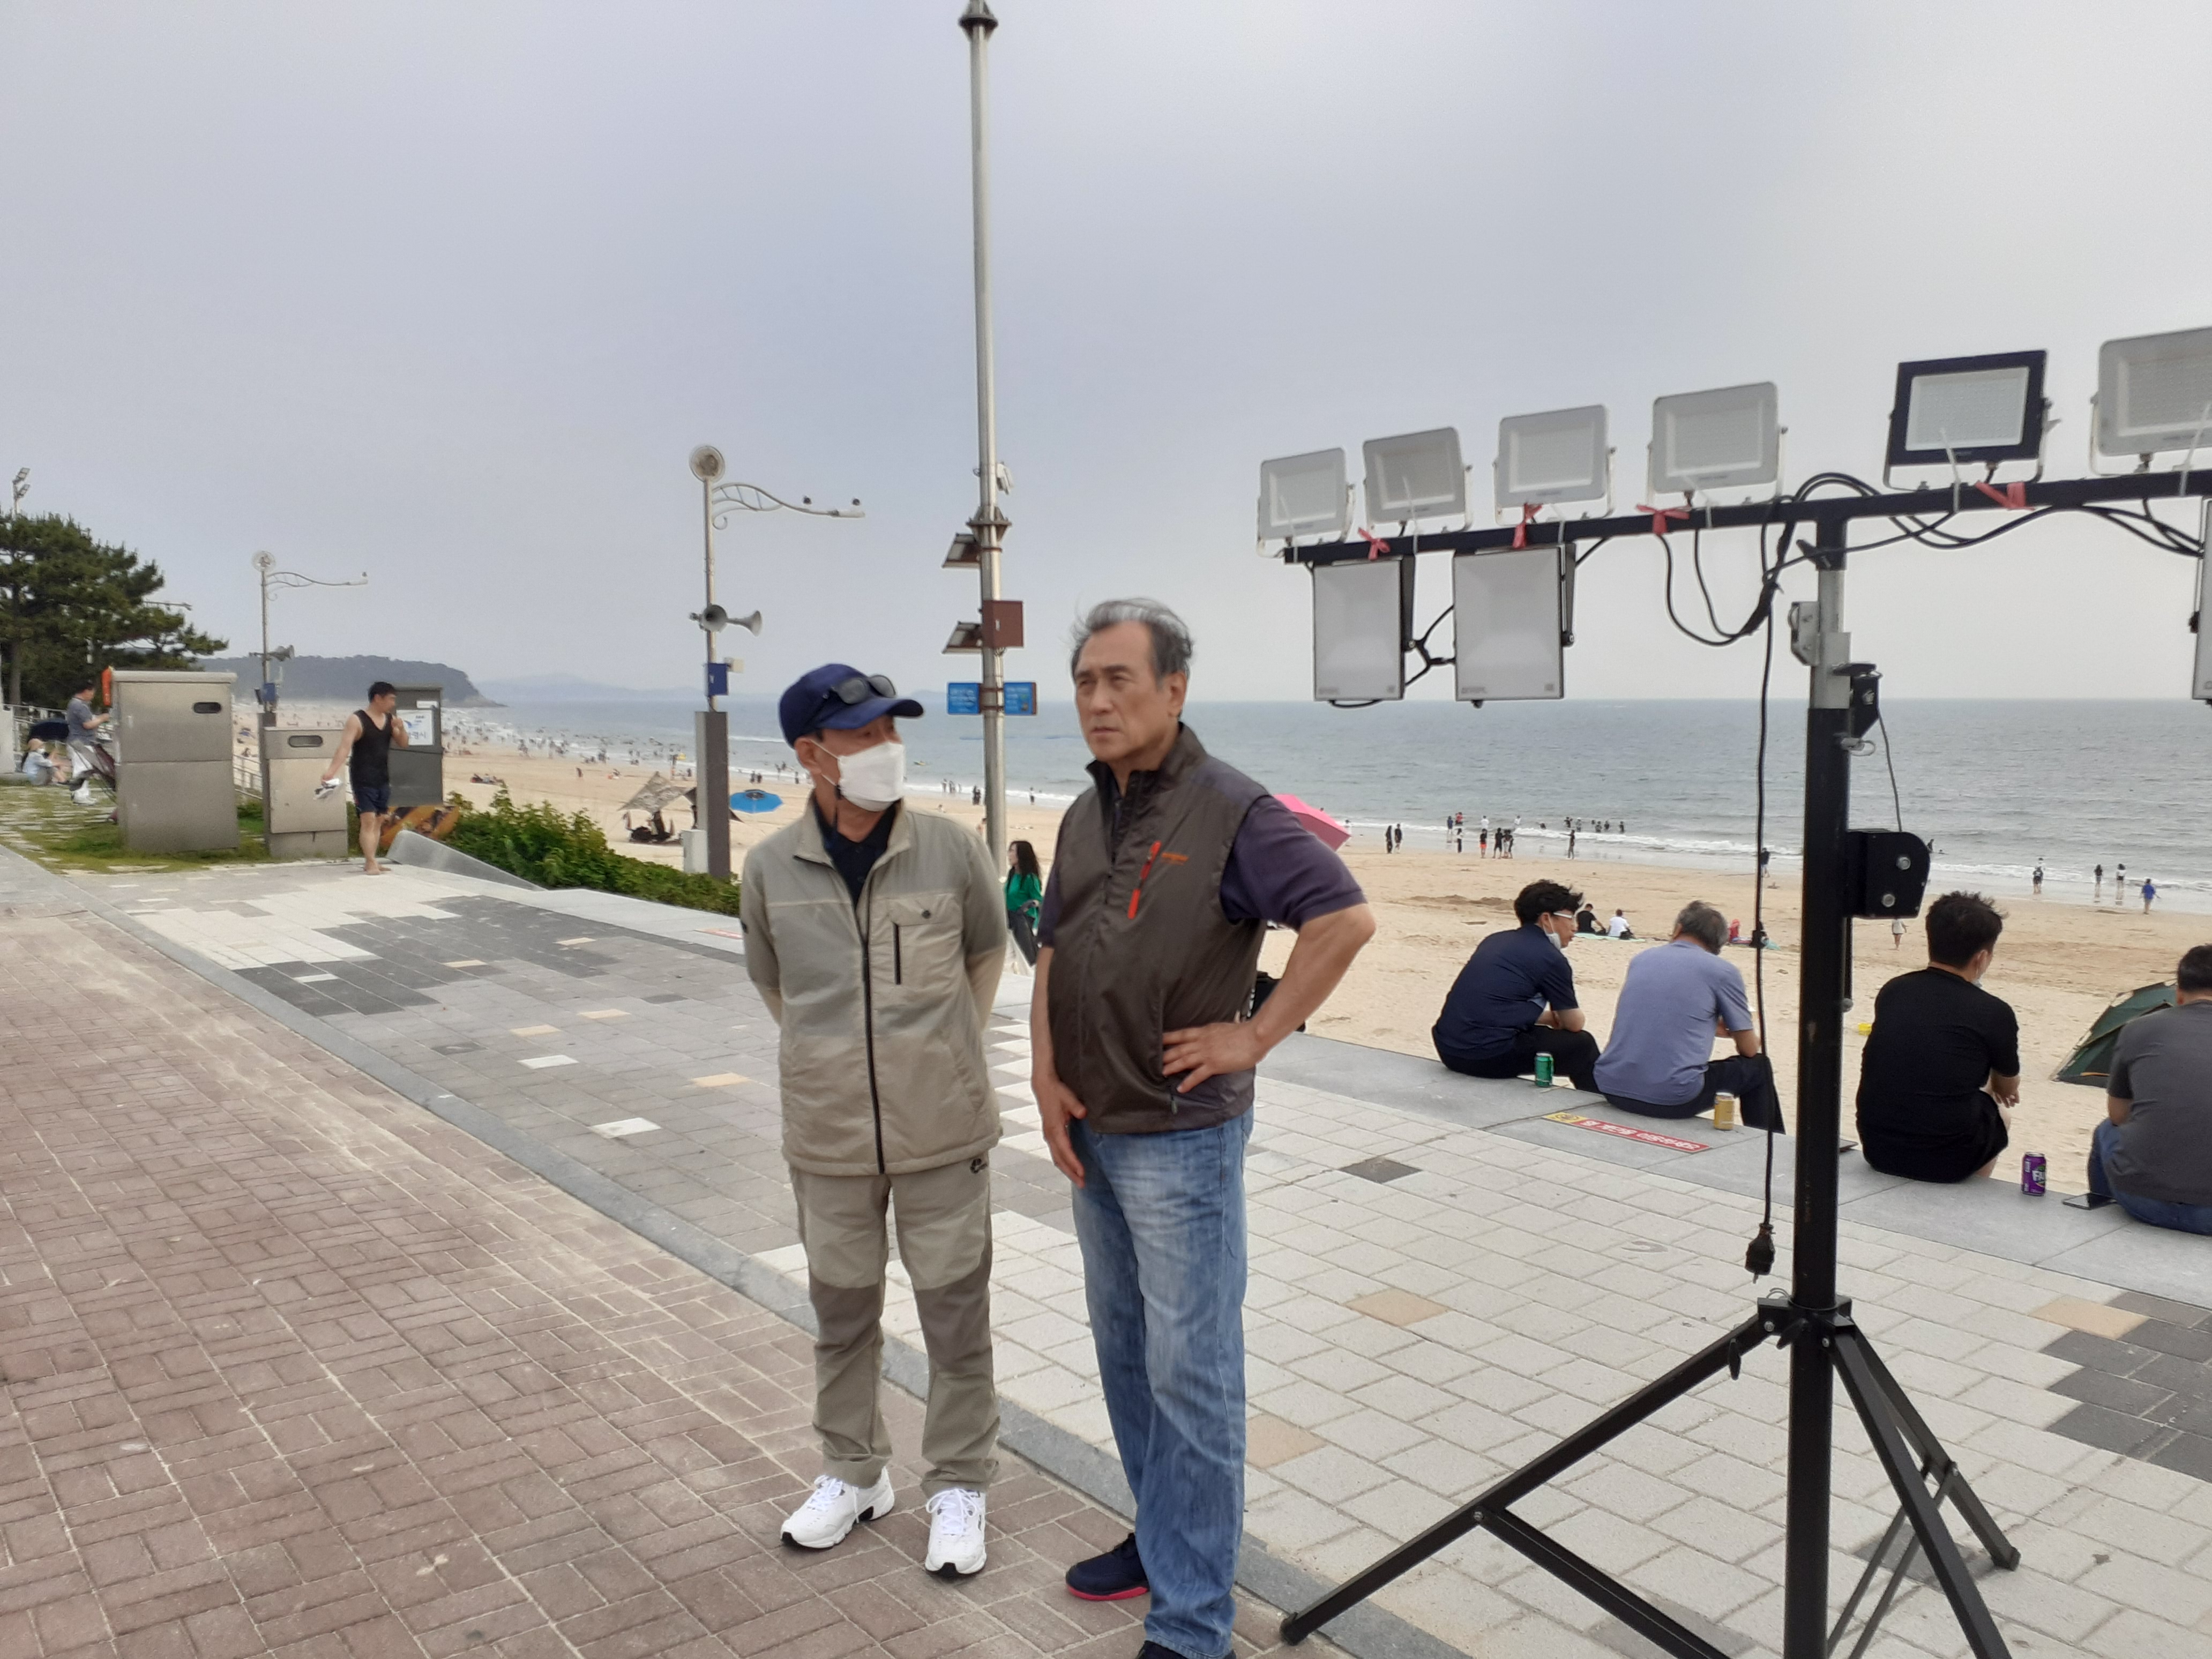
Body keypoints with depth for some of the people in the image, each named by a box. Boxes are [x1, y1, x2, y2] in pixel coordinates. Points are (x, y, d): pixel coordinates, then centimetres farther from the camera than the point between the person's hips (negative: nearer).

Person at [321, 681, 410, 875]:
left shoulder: (390, 720, 9)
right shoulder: (357, 720, -11)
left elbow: (403, 744, 11)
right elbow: (344, 747, -19)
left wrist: (401, 729, -10)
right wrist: (332, 771, -30)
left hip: (383, 780, 7)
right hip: (363, 780, -7)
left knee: (379, 821, 8)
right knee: (368, 820, -12)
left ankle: (370, 861, 15)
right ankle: (371, 863, -13)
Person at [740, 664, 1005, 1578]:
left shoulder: (950, 850, -11)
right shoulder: (771, 868, -7)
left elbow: (988, 953, 8)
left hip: (943, 1132, -1)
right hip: (828, 1137, 2)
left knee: (956, 1315, 10)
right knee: (842, 1313, 18)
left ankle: (957, 1486, 29)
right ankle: (853, 1472, 39)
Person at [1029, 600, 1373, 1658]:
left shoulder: (1231, 812, -15)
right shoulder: (1086, 817, 9)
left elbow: (1347, 919, -21)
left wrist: (1257, 1036, -19)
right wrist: (1046, 1076, 2)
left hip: (1179, 1135, -8)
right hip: (1088, 1132, 8)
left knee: (1190, 1370, 1)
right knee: (1123, 1347, 19)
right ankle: (1162, 1537, 38)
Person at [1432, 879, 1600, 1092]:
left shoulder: (1495, 940, 16)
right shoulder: (1551, 958, -4)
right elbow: (1575, 1024, 6)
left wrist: (1551, 1018, 32)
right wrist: (1557, 1018, 28)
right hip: (1490, 1055, -8)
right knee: (1581, 1045, 11)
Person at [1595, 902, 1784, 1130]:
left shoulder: (1641, 960, 14)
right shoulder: (1723, 971, 1)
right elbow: (1749, 1049, 8)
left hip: (1613, 1089, 5)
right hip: (1673, 1099, -5)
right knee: (1757, 1067, 19)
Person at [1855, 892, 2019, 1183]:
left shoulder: (1892, 992, 3)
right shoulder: (1995, 1013, -8)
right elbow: (2009, 1091, 12)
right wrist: (1996, 1087, 37)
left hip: (1876, 1150, 4)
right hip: (1946, 1161, -3)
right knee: (2001, 1113, 28)